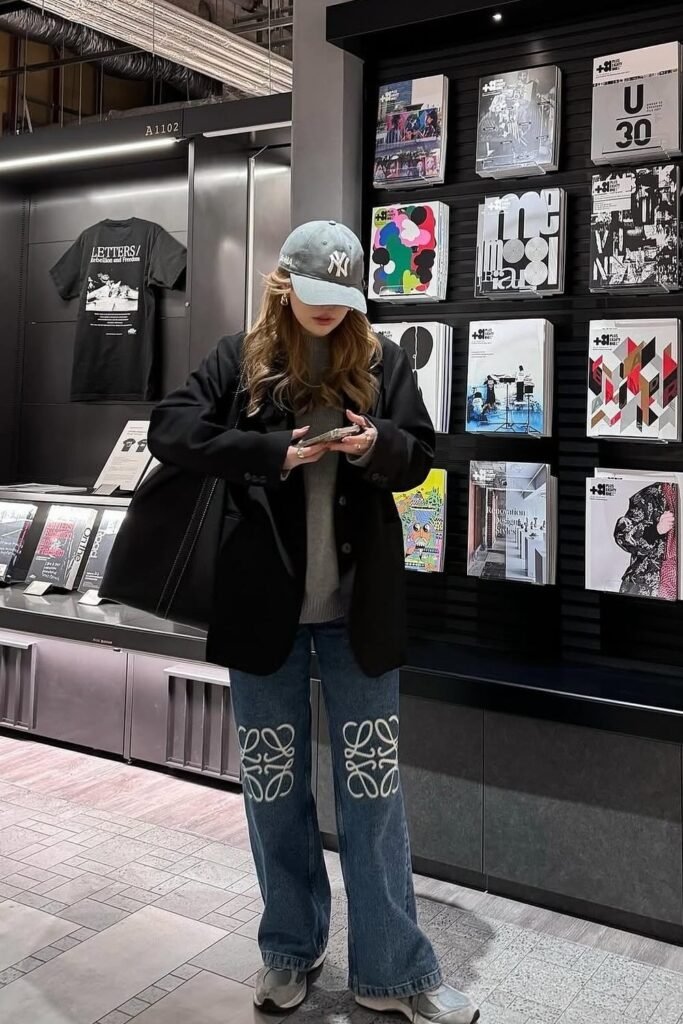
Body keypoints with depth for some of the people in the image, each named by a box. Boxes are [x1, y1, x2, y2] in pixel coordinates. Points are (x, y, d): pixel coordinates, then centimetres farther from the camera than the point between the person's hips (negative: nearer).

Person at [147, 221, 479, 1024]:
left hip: (358, 606, 0)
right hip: (265, 603, 0)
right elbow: (169, 432, -9)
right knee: (272, 784, 12)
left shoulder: (381, 362, 2)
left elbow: (420, 455, 5)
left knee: (373, 786, 6)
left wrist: (379, 445, -18)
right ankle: (289, 949, 32)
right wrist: (272, 452, -19)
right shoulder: (240, 359, 0)